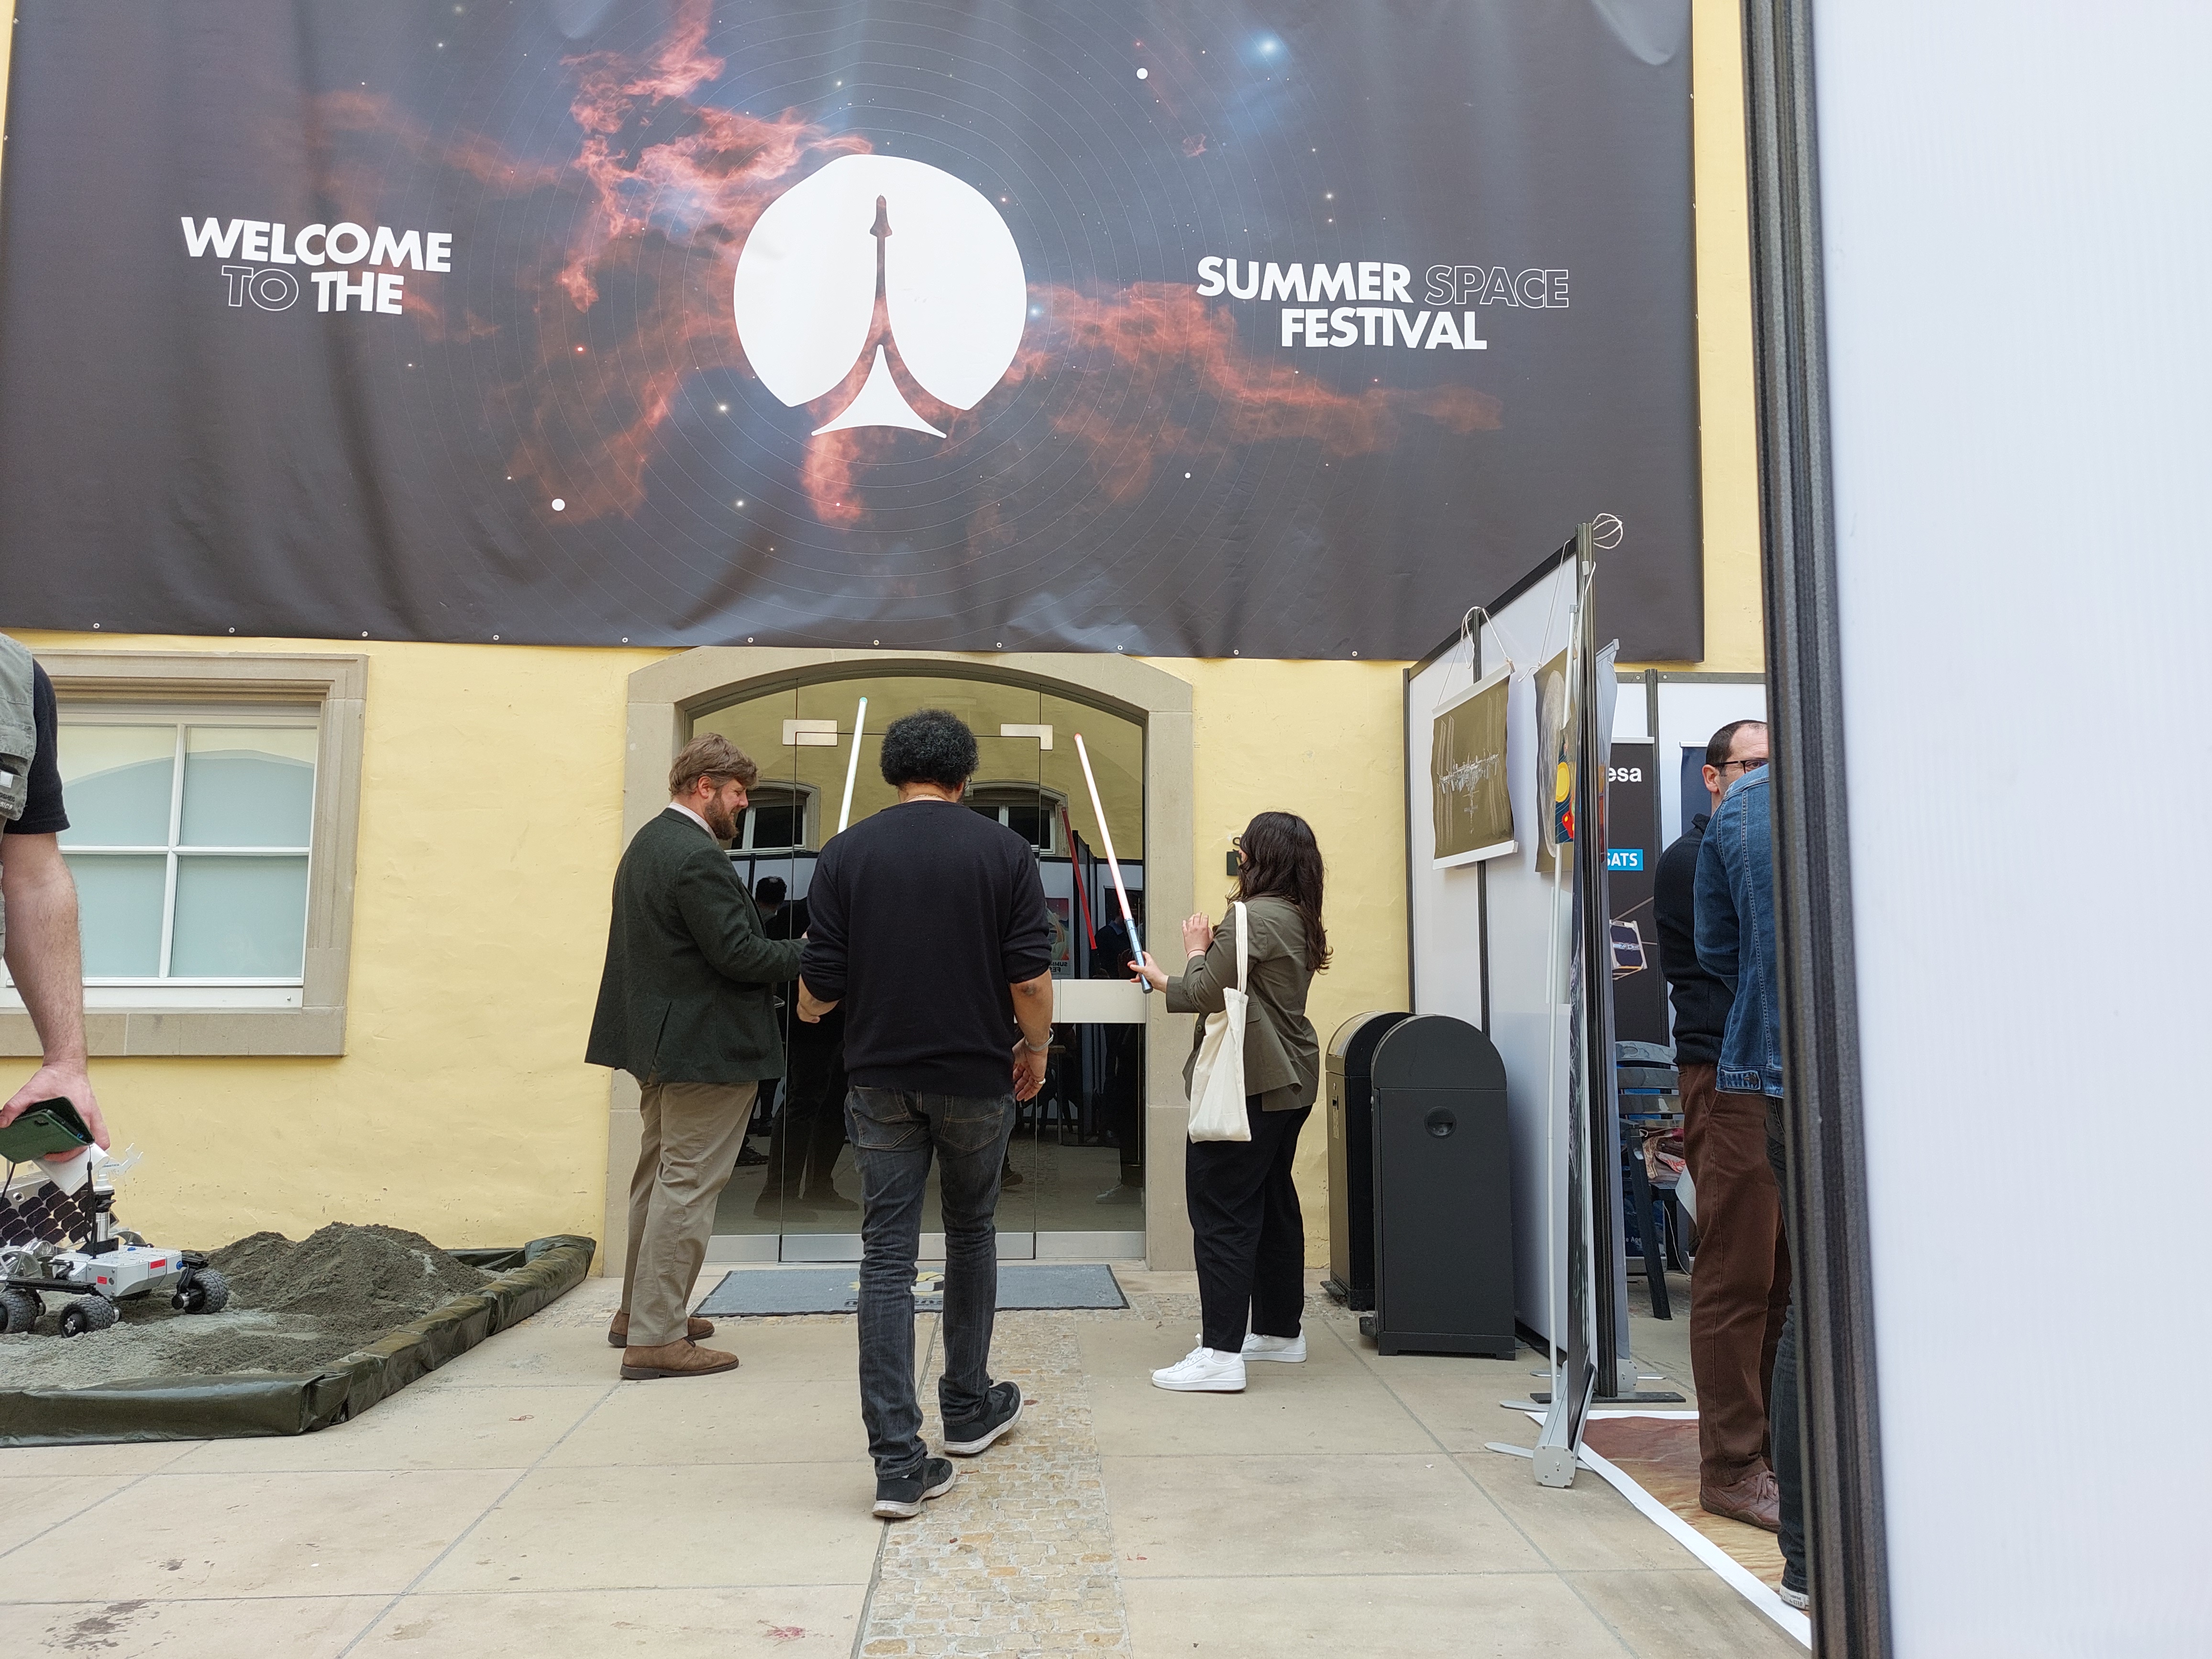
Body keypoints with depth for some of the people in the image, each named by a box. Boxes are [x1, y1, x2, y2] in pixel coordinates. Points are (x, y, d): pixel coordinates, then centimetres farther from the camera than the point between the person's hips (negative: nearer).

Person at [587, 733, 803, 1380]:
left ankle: (639, 1311, 33)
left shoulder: (646, 844, 13)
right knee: (688, 1187, -4)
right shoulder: (698, 856, -20)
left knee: (660, 1177, 20)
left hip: (660, 1040, 11)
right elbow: (737, 953, -23)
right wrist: (809, 951, -9)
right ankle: (656, 1338, 2)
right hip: (706, 1047, -11)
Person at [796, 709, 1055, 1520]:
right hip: (976, 1075, 0)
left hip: (882, 1078, 0)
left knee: (887, 1256, 2)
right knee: (970, 1235, 19)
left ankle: (898, 1461, -1)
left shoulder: (847, 852, -2)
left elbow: (819, 986, -2)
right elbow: (1031, 976, -9)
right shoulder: (1005, 850, -4)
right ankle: (969, 1408, 33)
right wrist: (1037, 1047, 8)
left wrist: (810, 1006, 21)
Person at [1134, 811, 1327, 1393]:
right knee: (1272, 1202, 18)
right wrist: (1164, 981, 25)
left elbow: (1206, 994, -15)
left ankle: (1220, 1354, -8)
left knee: (1221, 1210, -8)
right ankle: (1280, 1329, 29)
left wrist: (1197, 950, 4)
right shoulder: (1298, 919, 15)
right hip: (1288, 1083, 11)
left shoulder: (1256, 917, -18)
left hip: (1250, 1086, -11)